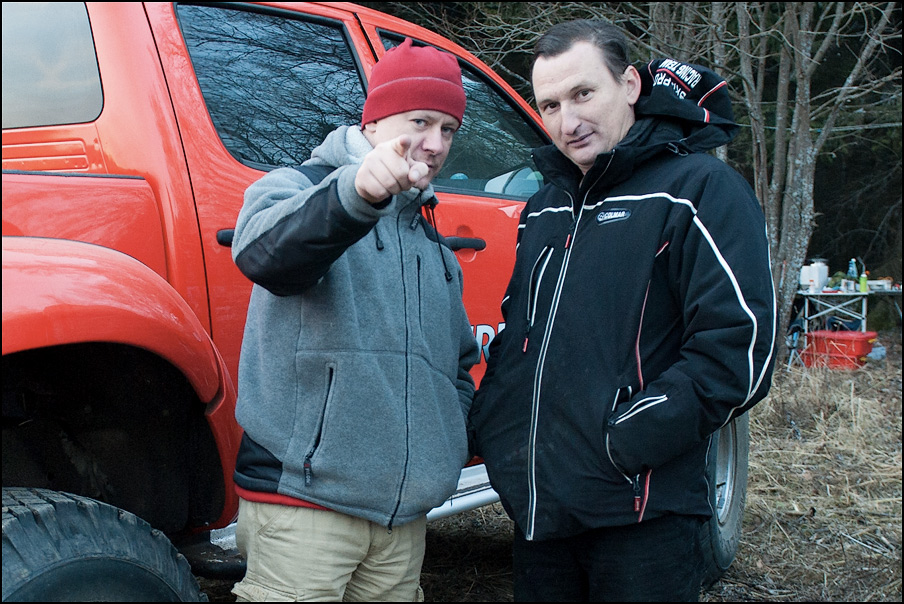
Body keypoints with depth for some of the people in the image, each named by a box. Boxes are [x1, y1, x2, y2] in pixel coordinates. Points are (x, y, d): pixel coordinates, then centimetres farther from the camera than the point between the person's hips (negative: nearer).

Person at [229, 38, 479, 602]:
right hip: (303, 500, -6)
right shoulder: (296, 189, 0)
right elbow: (262, 250, -26)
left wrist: (453, 440, 13)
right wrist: (358, 191, -44)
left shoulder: (434, 247, 21)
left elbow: (461, 362, 32)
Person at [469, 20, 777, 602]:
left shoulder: (701, 190, -9)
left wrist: (632, 439, -20)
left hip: (641, 516, -7)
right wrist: (488, 418, 10)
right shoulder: (545, 208, 16)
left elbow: (740, 340, -17)